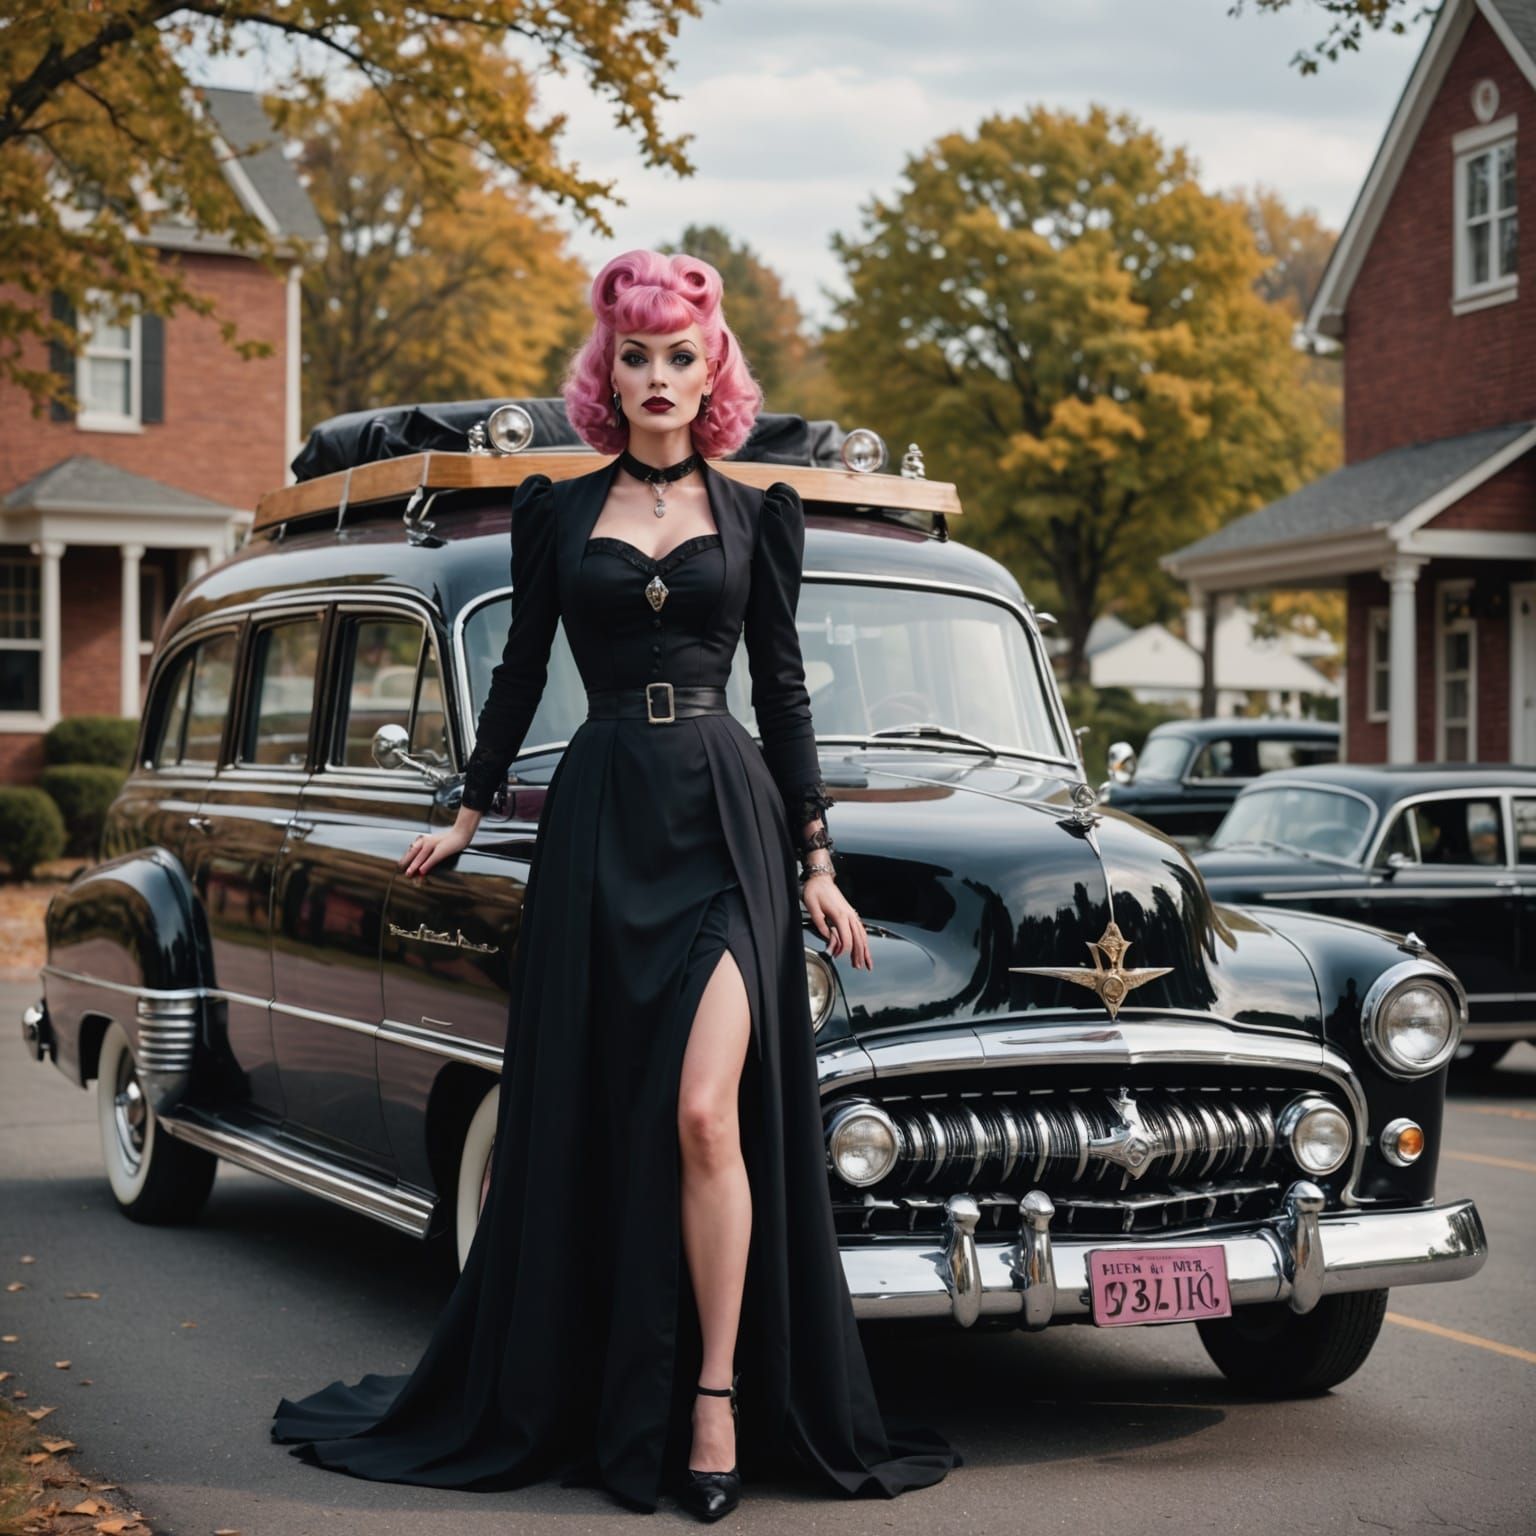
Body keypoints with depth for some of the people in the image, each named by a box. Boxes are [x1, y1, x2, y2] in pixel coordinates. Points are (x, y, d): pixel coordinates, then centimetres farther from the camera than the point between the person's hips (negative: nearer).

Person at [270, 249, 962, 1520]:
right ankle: (598, 1394, 15)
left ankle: (718, 1396, -4)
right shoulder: (558, 510, 9)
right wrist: (471, 815, 17)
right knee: (588, 1122, 4)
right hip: (598, 818, 2)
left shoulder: (757, 515, 8)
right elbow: (521, 669, 16)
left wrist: (819, 862, 4)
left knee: (704, 1113, -14)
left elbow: (784, 688, 8)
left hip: (726, 814, -1)